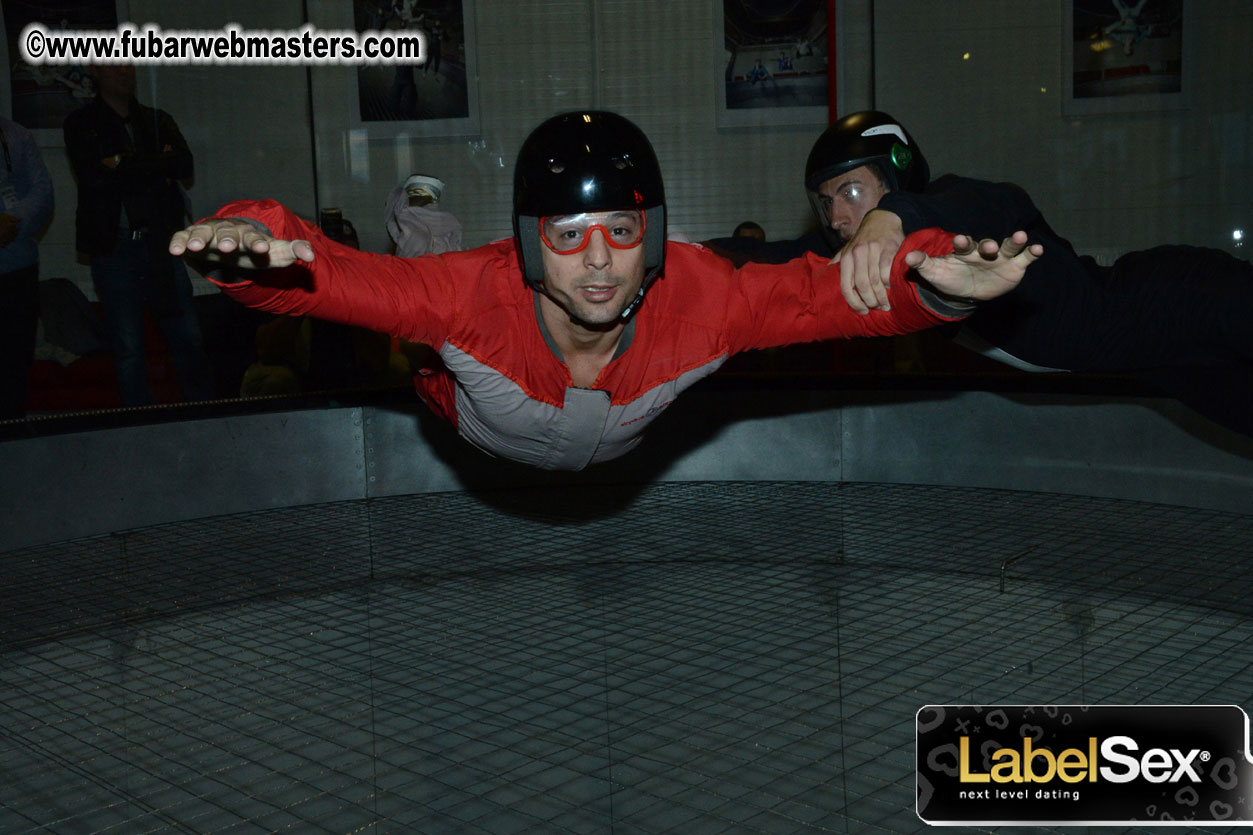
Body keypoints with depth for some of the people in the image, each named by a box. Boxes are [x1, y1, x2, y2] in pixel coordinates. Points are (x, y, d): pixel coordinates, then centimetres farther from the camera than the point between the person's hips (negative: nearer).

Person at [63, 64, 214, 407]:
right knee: (128, 350, 1)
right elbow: (93, 176, -12)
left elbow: (184, 165, -5)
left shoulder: (158, 120, 13)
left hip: (160, 245, 2)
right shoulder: (81, 124, 4)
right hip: (114, 247, -2)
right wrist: (154, 166, -7)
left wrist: (123, 164, -8)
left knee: (189, 339, 1)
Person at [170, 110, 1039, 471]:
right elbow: (327, 276, -50)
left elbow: (828, 292, -37)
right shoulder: (473, 293, -48)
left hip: (622, 456, 1)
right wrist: (249, 245, -72)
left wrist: (935, 280, -56)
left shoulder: (700, 296, -44)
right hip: (479, 449, -1)